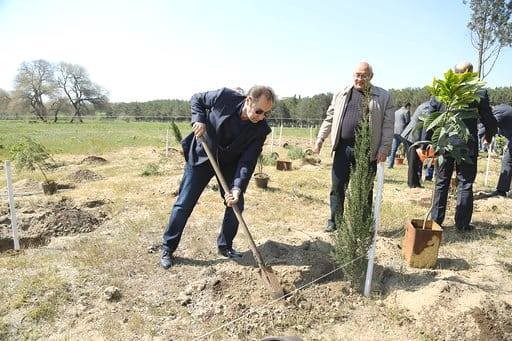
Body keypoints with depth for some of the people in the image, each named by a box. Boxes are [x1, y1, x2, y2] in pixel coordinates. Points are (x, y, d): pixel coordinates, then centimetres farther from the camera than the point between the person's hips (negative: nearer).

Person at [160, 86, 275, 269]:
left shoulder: (261, 129, -21)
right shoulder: (225, 97, -25)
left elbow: (248, 161, -23)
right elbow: (197, 99, -6)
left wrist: (237, 188, -35)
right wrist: (199, 119, -24)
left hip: (230, 163, 3)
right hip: (201, 156, -2)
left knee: (236, 204, -1)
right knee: (184, 204, 0)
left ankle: (225, 246, 21)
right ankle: (167, 248, 15)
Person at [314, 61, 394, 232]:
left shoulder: (383, 97, 4)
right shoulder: (341, 95, 11)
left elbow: (388, 125, 0)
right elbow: (329, 119, 14)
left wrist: (385, 148, -8)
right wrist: (320, 138, 5)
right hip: (343, 147, 2)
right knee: (337, 186, 5)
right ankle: (334, 221, 19)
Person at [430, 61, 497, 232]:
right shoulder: (479, 93, -7)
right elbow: (489, 121, -2)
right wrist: (488, 136, 19)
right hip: (467, 145, -2)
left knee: (441, 184, 12)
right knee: (465, 184, 9)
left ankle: (436, 220, 17)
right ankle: (462, 224, 14)